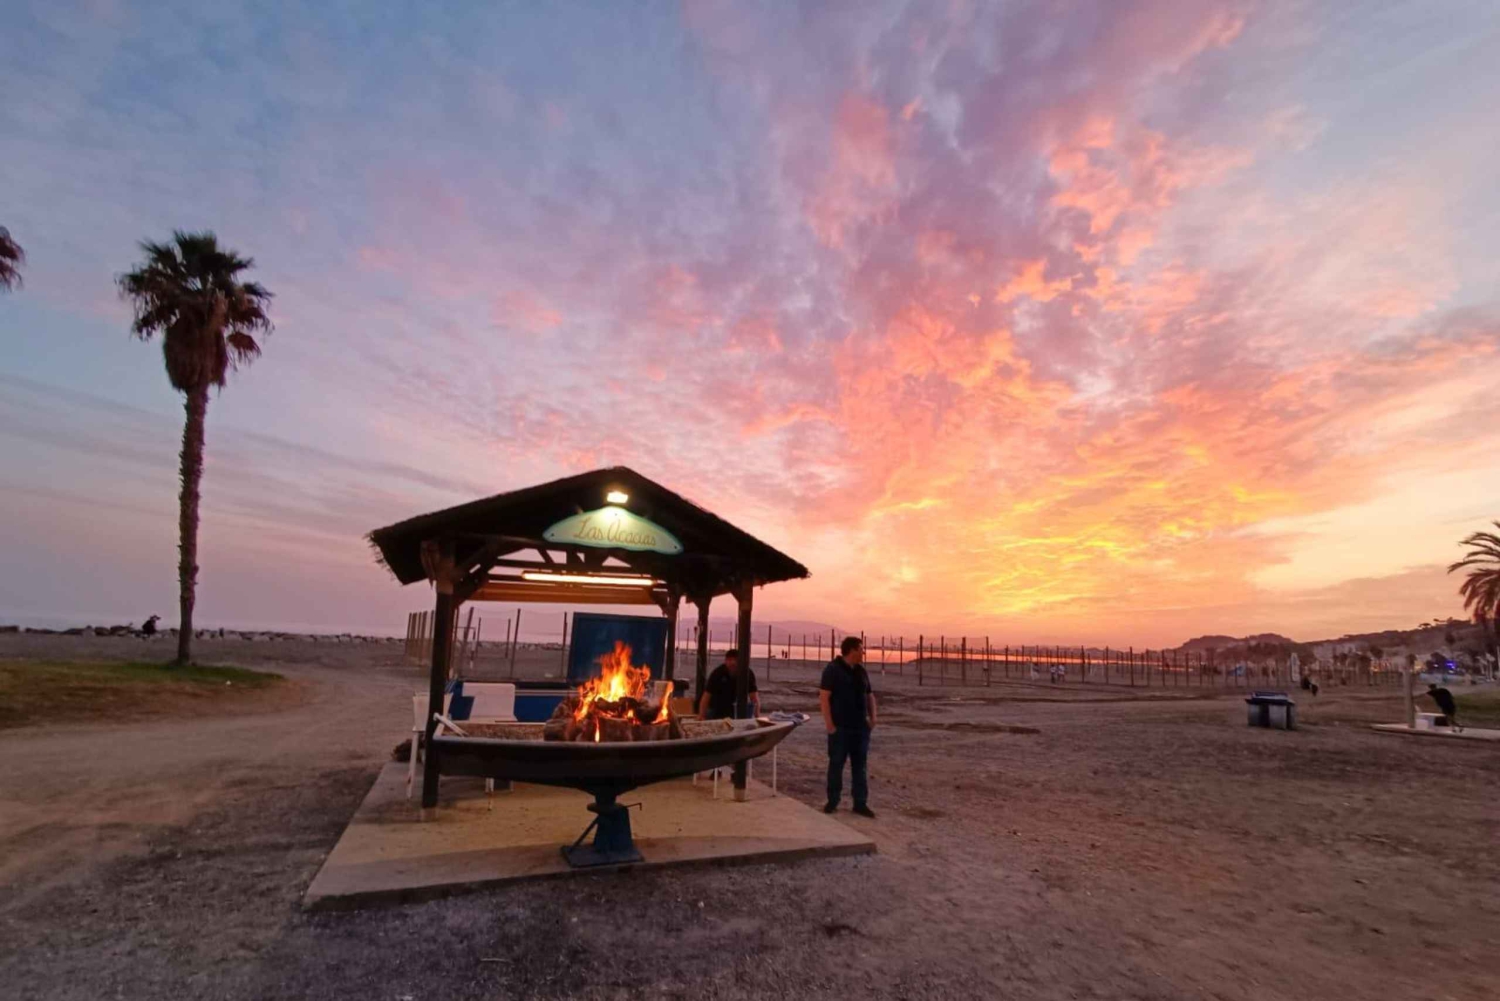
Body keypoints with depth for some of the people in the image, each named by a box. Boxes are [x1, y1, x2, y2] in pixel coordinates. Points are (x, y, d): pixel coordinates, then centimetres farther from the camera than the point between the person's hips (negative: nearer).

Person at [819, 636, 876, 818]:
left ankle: (860, 804, 15)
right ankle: (832, 801, 15)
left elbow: (870, 695, 19)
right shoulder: (833, 669, -9)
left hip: (861, 727, 6)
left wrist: (872, 717, 6)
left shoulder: (861, 671, 11)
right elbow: (823, 696, -14)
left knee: (859, 765, 8)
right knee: (836, 764, 4)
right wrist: (829, 723, -18)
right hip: (840, 728, -6)